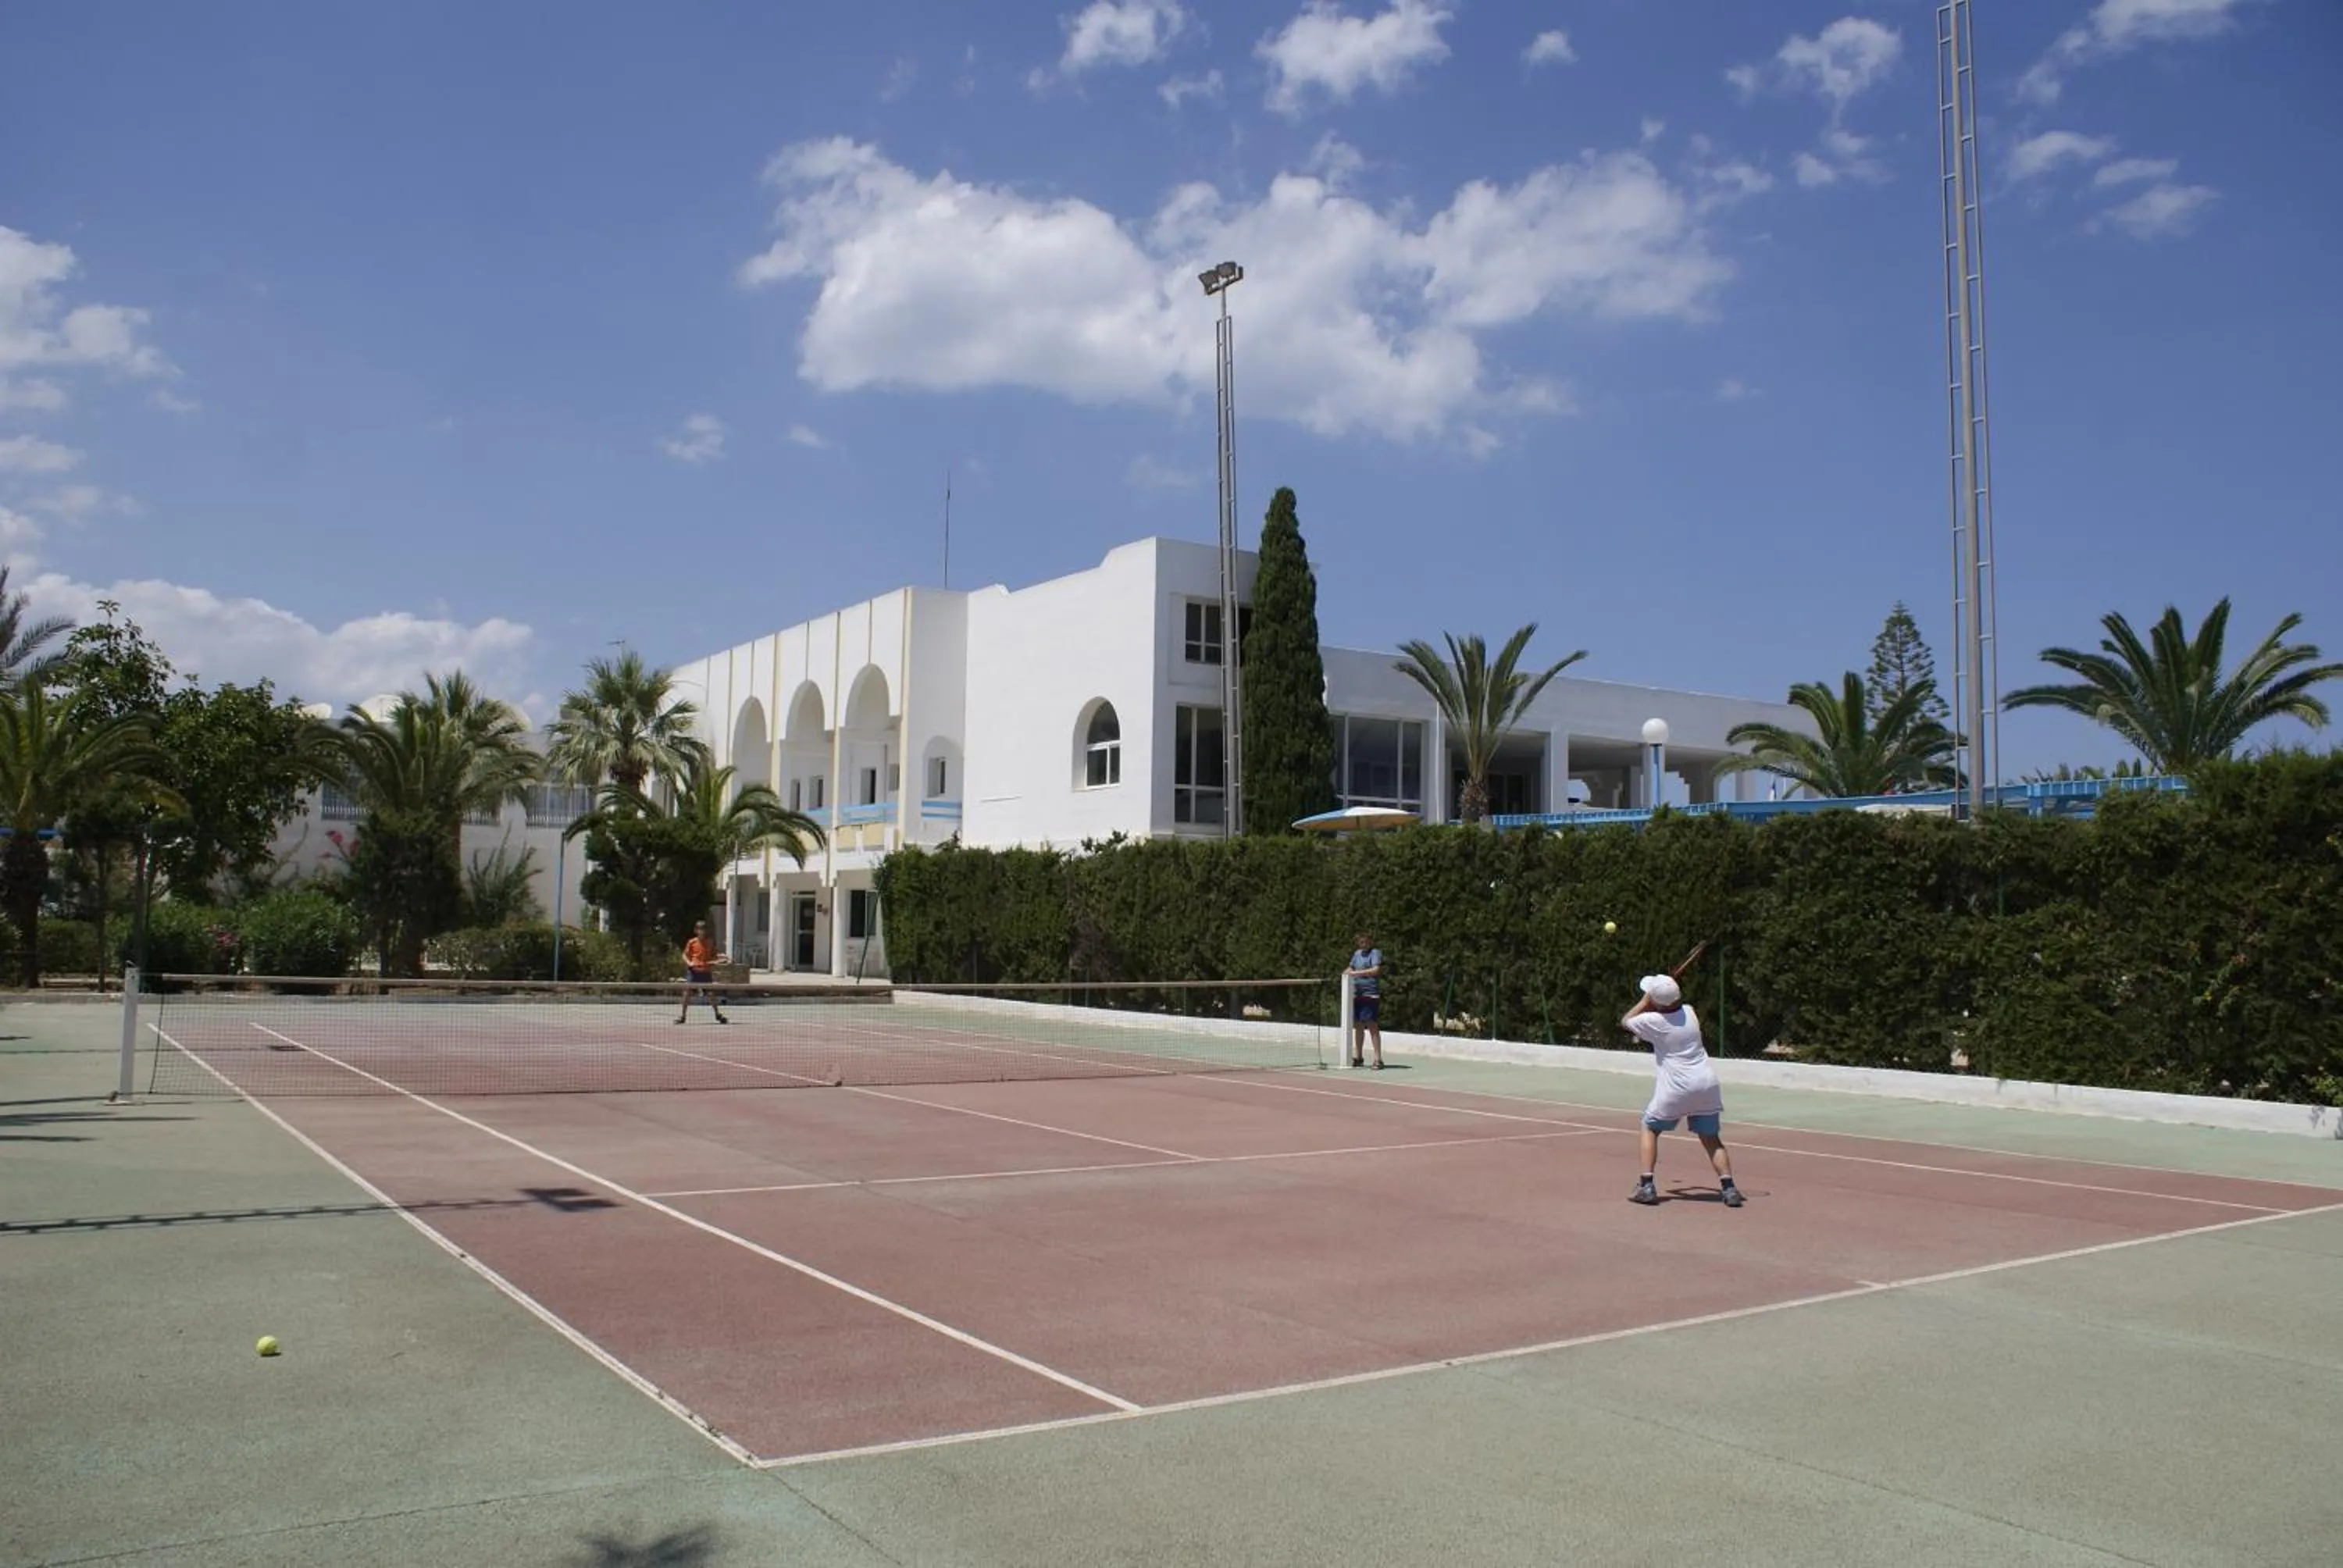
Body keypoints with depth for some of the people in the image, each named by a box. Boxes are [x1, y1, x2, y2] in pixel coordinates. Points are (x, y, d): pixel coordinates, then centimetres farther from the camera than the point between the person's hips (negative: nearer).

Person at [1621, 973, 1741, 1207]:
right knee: (1711, 1138, 11)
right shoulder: (1689, 1012, 5)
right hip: (1707, 1084, 4)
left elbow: (1625, 1022, 9)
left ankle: (1647, 1186, 3)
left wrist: (1644, 1001, 13)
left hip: (1676, 1089, -4)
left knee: (1650, 1129, 12)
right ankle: (1729, 1188, -3)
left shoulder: (1653, 1021, -10)